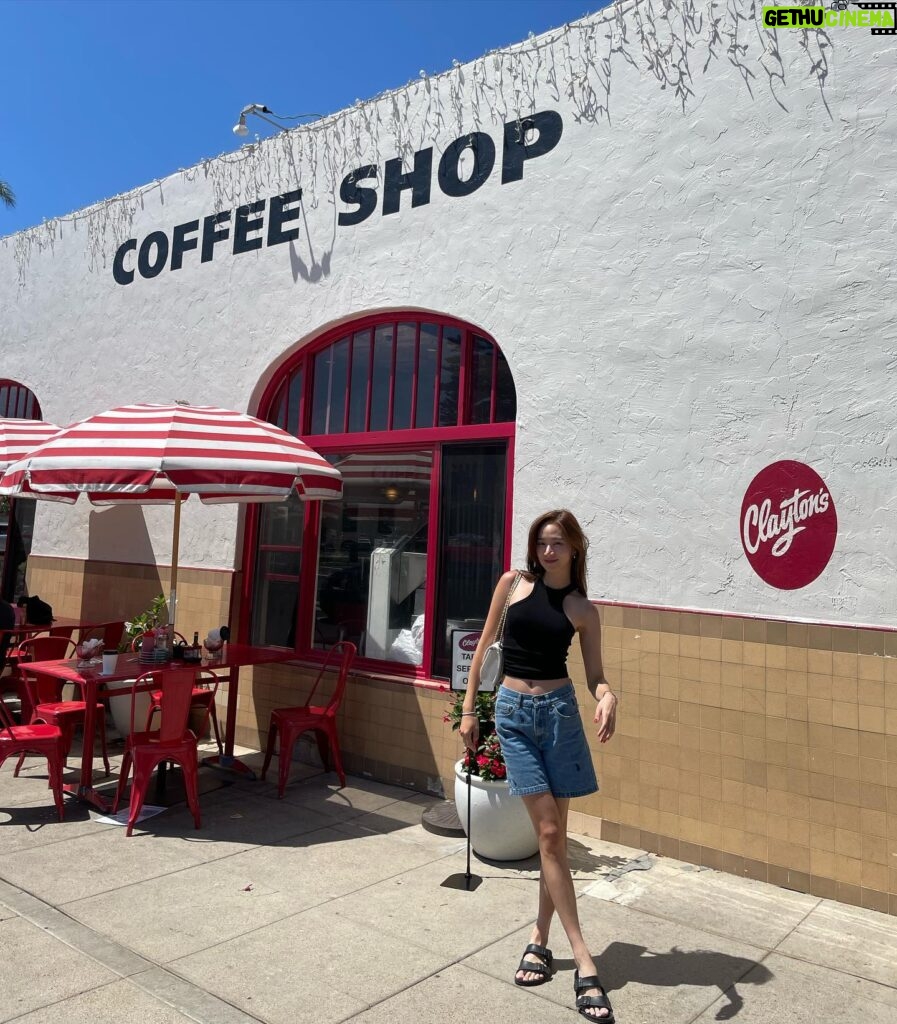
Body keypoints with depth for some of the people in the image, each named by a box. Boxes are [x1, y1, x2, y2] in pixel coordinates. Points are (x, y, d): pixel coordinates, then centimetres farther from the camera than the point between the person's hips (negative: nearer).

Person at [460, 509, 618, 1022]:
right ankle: (583, 958, 6)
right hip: (513, 712, 0)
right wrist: (469, 708, 5)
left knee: (555, 835, 7)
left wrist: (608, 698, -22)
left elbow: (595, 674, 2)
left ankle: (541, 938, 27)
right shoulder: (513, 584, 2)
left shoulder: (583, 608, 1)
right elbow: (485, 646, 7)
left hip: (558, 711, 1)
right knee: (548, 833, -1)